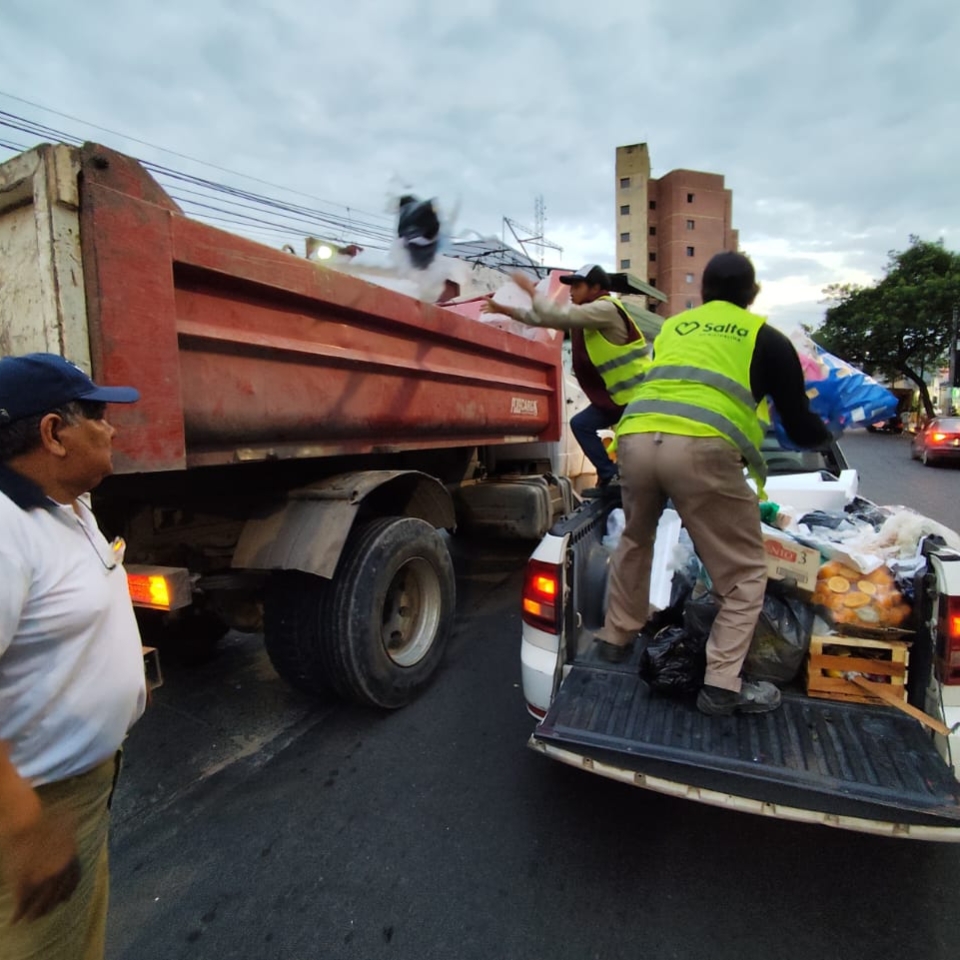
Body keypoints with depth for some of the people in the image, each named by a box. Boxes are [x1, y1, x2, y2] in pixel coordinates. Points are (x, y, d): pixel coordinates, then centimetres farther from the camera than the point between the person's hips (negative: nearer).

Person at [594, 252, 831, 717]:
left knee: (635, 540, 30)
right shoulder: (767, 339, 20)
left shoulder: (671, 327, 30)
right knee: (744, 572, 14)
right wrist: (827, 431, 46)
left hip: (636, 437, 5)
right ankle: (722, 683, 11)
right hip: (702, 448, -4)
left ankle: (616, 638, 40)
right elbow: (801, 429, 24)